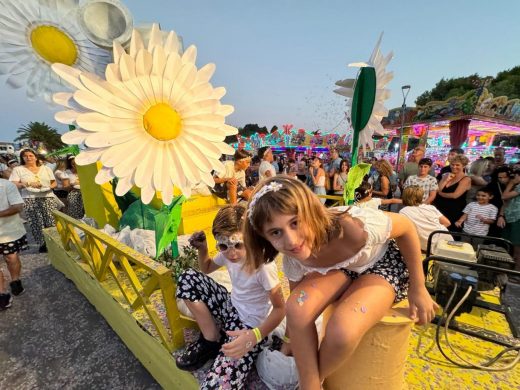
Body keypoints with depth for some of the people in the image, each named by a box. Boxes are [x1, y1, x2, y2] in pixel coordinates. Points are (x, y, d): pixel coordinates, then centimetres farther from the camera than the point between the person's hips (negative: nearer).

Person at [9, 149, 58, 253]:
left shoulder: (46, 168, 12)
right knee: (36, 223, 0)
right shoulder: (18, 169, 7)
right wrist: (29, 183, -15)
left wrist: (50, 187, -6)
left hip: (48, 198, 1)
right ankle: (42, 244, 10)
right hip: (29, 200, -1)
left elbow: (54, 182, 15)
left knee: (52, 221, -4)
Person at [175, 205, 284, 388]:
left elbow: (279, 308, -21)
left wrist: (255, 335, -35)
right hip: (232, 308, 7)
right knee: (187, 278, -7)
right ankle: (211, 340, 3)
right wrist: (202, 248, -7)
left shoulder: (264, 266, -30)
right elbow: (206, 268, 12)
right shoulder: (227, 254, -10)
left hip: (250, 325, -6)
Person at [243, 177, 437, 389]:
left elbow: (406, 226, -18)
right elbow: (296, 310, -3)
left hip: (384, 263, -2)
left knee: (341, 331, -27)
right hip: (340, 267, 3)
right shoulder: (293, 259, -23)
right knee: (296, 307, -25)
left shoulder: (353, 226, -40)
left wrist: (418, 289, -10)